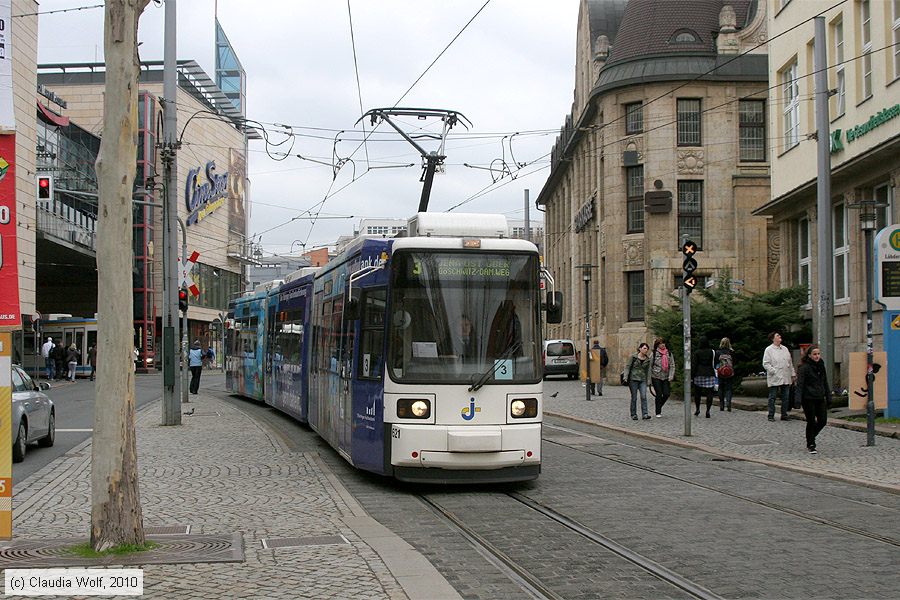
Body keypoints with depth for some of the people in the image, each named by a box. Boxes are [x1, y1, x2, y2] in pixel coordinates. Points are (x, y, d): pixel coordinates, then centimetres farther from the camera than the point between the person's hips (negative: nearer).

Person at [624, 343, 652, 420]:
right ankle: (633, 415, 9)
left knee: (644, 396, -11)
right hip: (633, 379, -3)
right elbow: (627, 367, -2)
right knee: (634, 398, 1)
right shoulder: (633, 357, -4)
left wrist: (647, 380, 13)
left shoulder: (647, 359, 7)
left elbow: (647, 370, 15)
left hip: (642, 380, 3)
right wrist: (626, 377, -11)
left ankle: (645, 414, -13)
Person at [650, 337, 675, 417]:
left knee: (667, 394, -3)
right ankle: (658, 412, 7)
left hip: (666, 377, 3)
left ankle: (659, 407, 24)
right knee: (659, 394, -4)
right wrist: (650, 380, -1)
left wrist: (671, 376, -8)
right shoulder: (654, 354, -2)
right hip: (656, 377, -3)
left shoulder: (669, 354, 7)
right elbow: (650, 366, 1)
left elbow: (672, 365, 7)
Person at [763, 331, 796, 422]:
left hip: (786, 379, 5)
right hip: (774, 379, -5)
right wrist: (774, 371, -17)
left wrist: (793, 374, 16)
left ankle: (784, 415, 16)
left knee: (786, 397, 7)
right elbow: (765, 364, -9)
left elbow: (790, 363, 20)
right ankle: (771, 416, 8)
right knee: (772, 397, 1)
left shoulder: (785, 349, 15)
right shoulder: (769, 350, -3)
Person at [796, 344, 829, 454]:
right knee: (811, 422, 0)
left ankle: (811, 437, 28)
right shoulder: (804, 367, -11)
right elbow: (800, 384, -15)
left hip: (820, 398, 6)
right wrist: (798, 399, -23)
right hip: (808, 399, -6)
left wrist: (827, 396, 17)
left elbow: (825, 382, 19)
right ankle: (811, 445, 13)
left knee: (823, 421, 4)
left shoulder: (821, 365, 10)